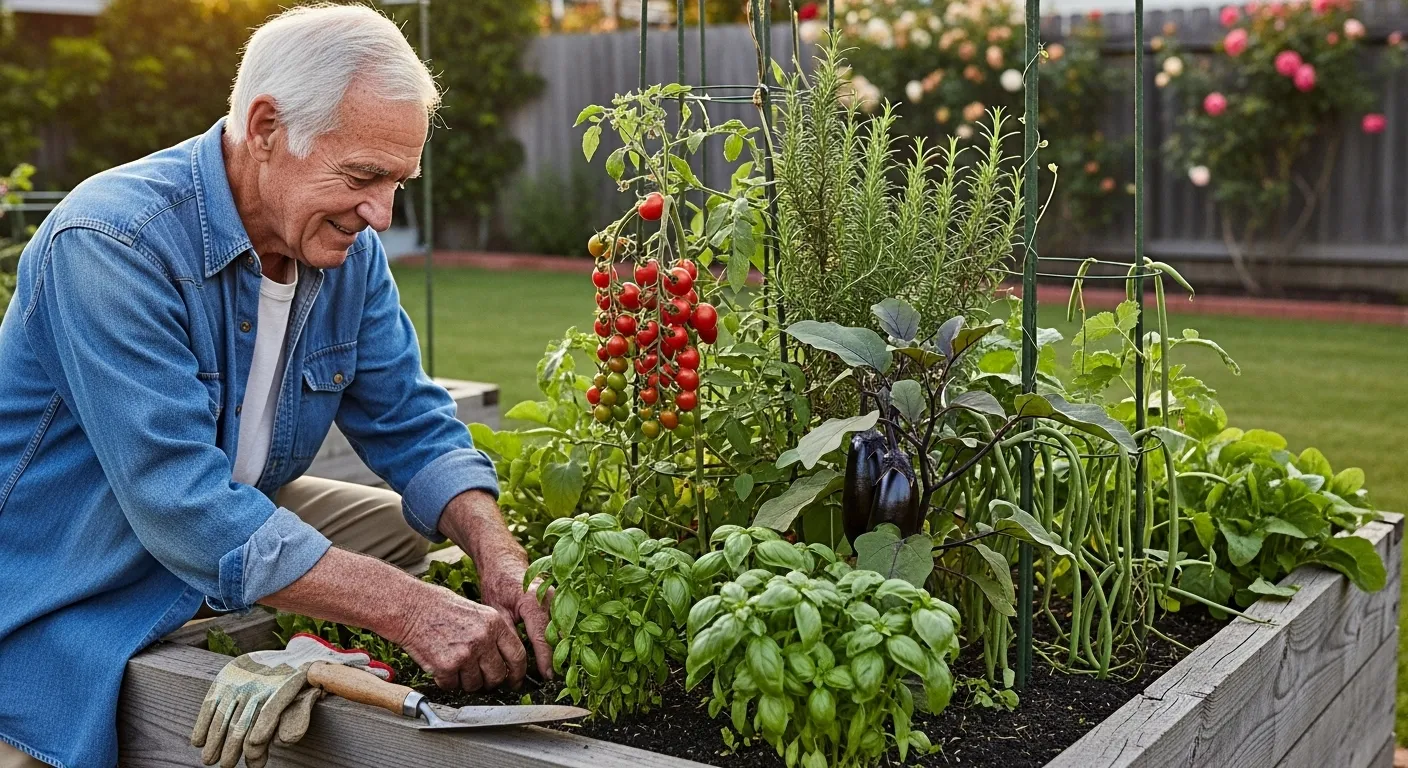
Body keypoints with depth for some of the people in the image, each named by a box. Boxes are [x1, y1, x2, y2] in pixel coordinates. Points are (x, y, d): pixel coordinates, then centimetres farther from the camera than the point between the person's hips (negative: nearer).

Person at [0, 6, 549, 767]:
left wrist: (499, 555, -22)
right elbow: (184, 506, -36)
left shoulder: (347, 247, -6)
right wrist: (408, 609, -40)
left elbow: (413, 426, -2)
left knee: (427, 531, 1)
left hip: (236, 529, 7)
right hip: (65, 607, -7)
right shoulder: (111, 242, -29)